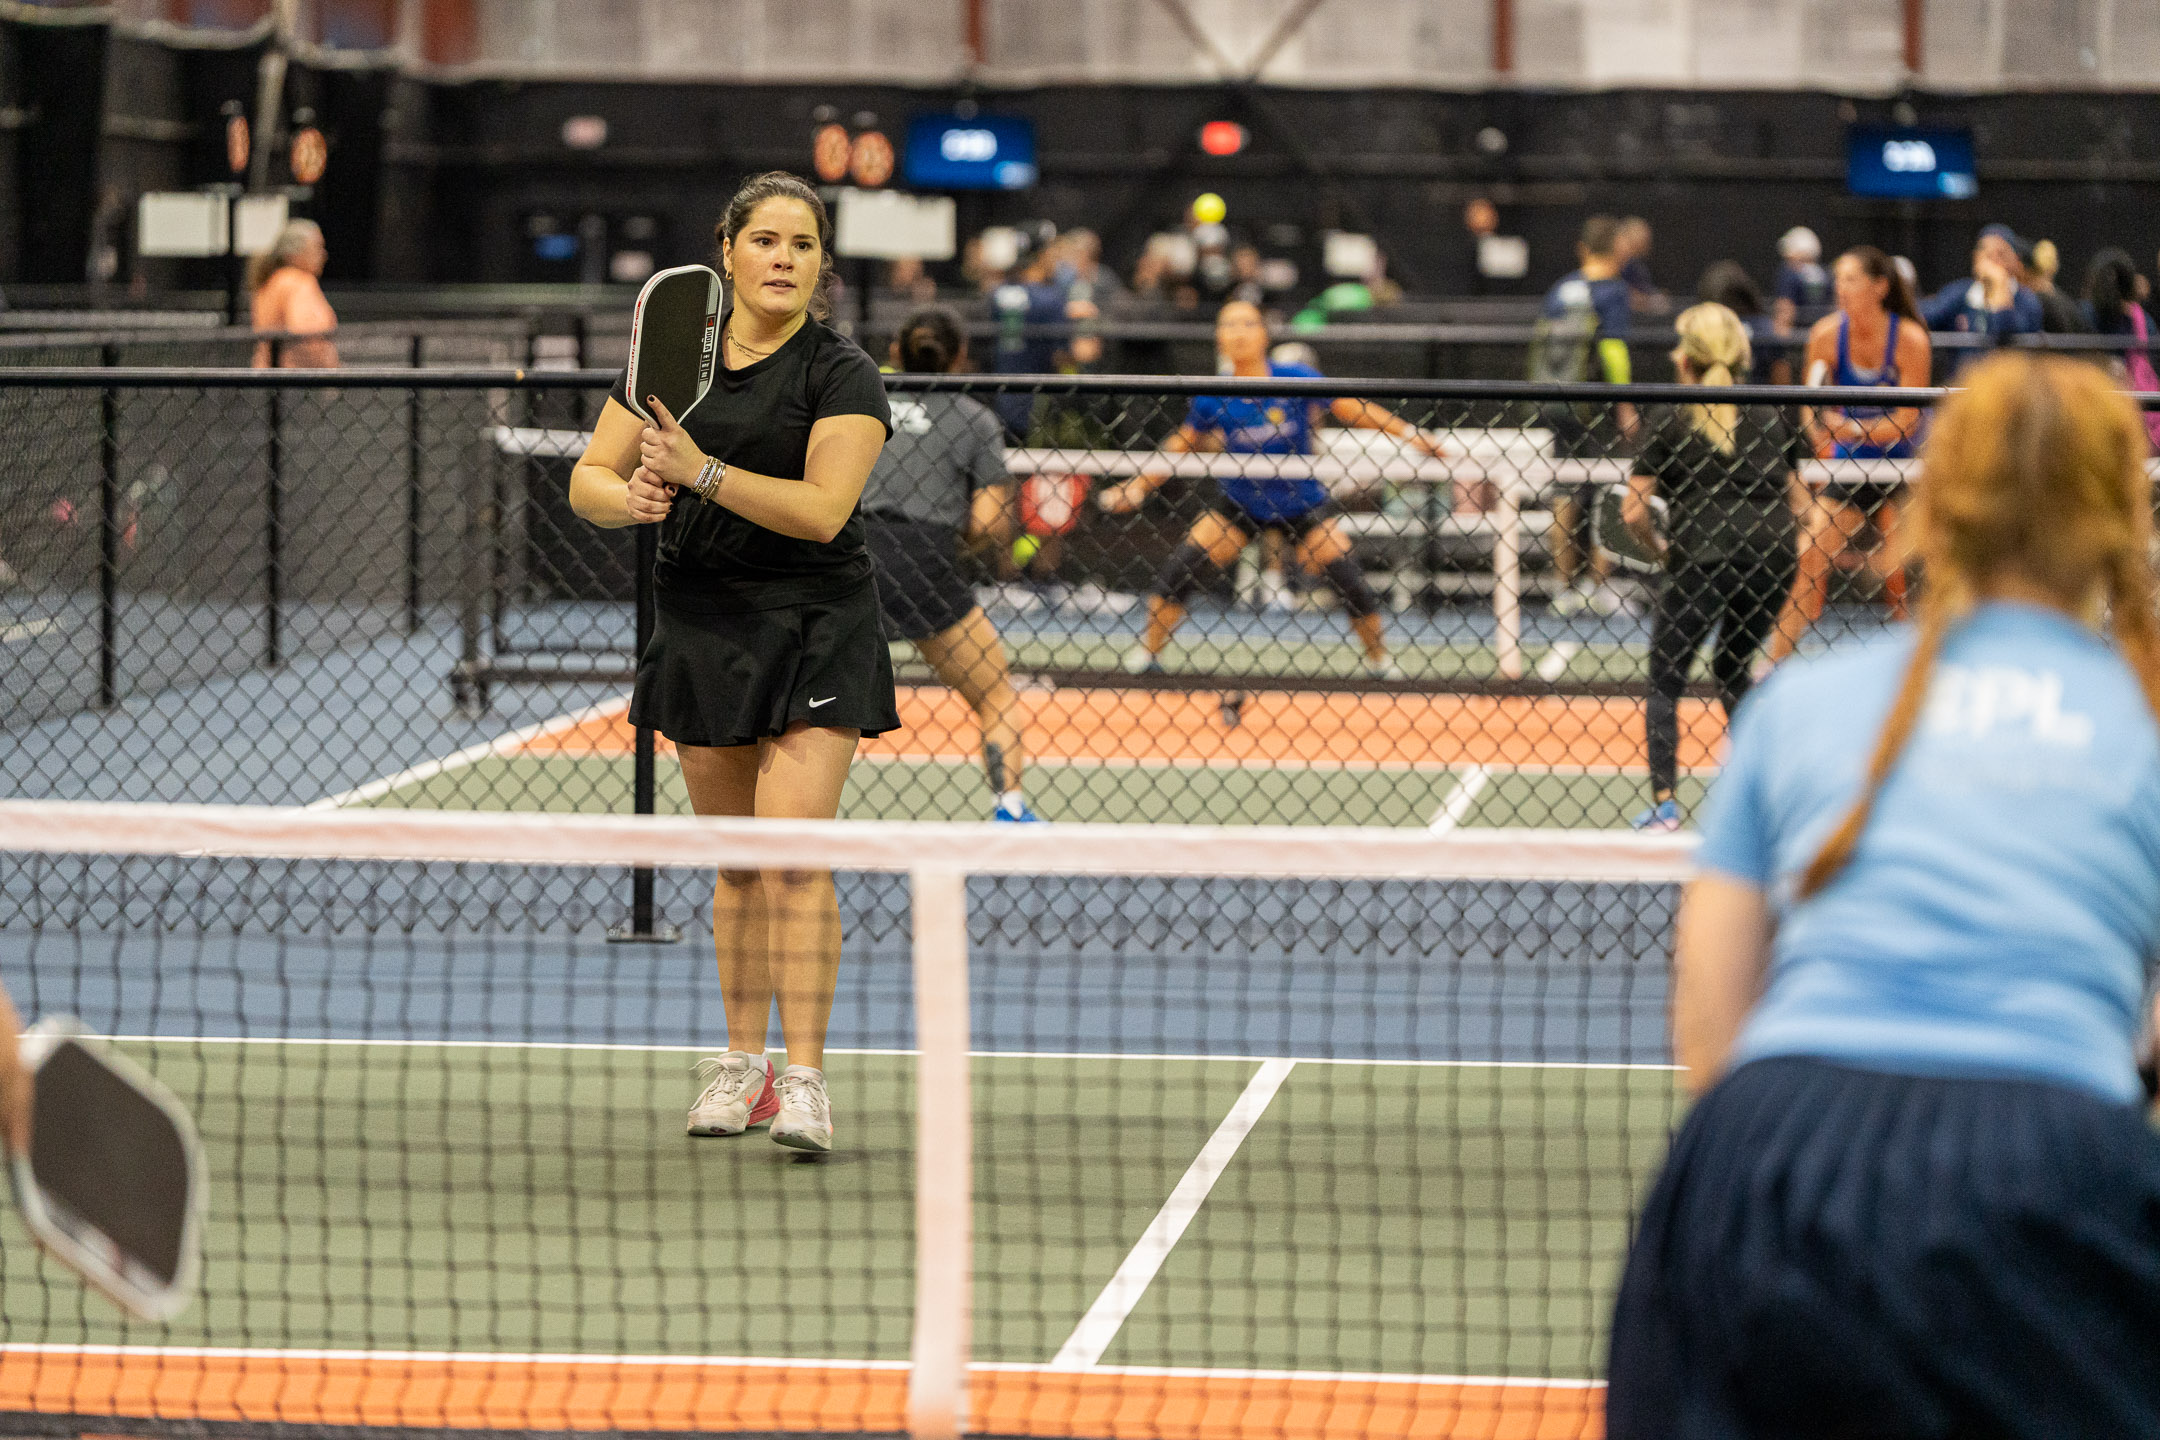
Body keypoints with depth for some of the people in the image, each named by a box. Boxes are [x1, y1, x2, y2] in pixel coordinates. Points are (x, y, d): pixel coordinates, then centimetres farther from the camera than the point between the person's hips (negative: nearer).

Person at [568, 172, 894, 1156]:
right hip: (700, 623, 4)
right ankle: (742, 1063, 20)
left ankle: (803, 1080, -14)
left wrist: (701, 472, -27)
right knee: (736, 860, 9)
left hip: (814, 630, -4)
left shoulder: (844, 375, -8)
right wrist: (630, 497, -18)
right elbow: (588, 480, 5)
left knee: (794, 852, -15)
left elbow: (821, 510, -20)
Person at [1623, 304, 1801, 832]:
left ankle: (1664, 803, -4)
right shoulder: (1770, 416, 16)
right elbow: (1794, 497, 16)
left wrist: (1658, 546, 15)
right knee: (1733, 669, 25)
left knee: (1665, 677, 8)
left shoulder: (1668, 424, 4)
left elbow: (1633, 511, -2)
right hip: (1772, 556, 4)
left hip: (1702, 556, -4)